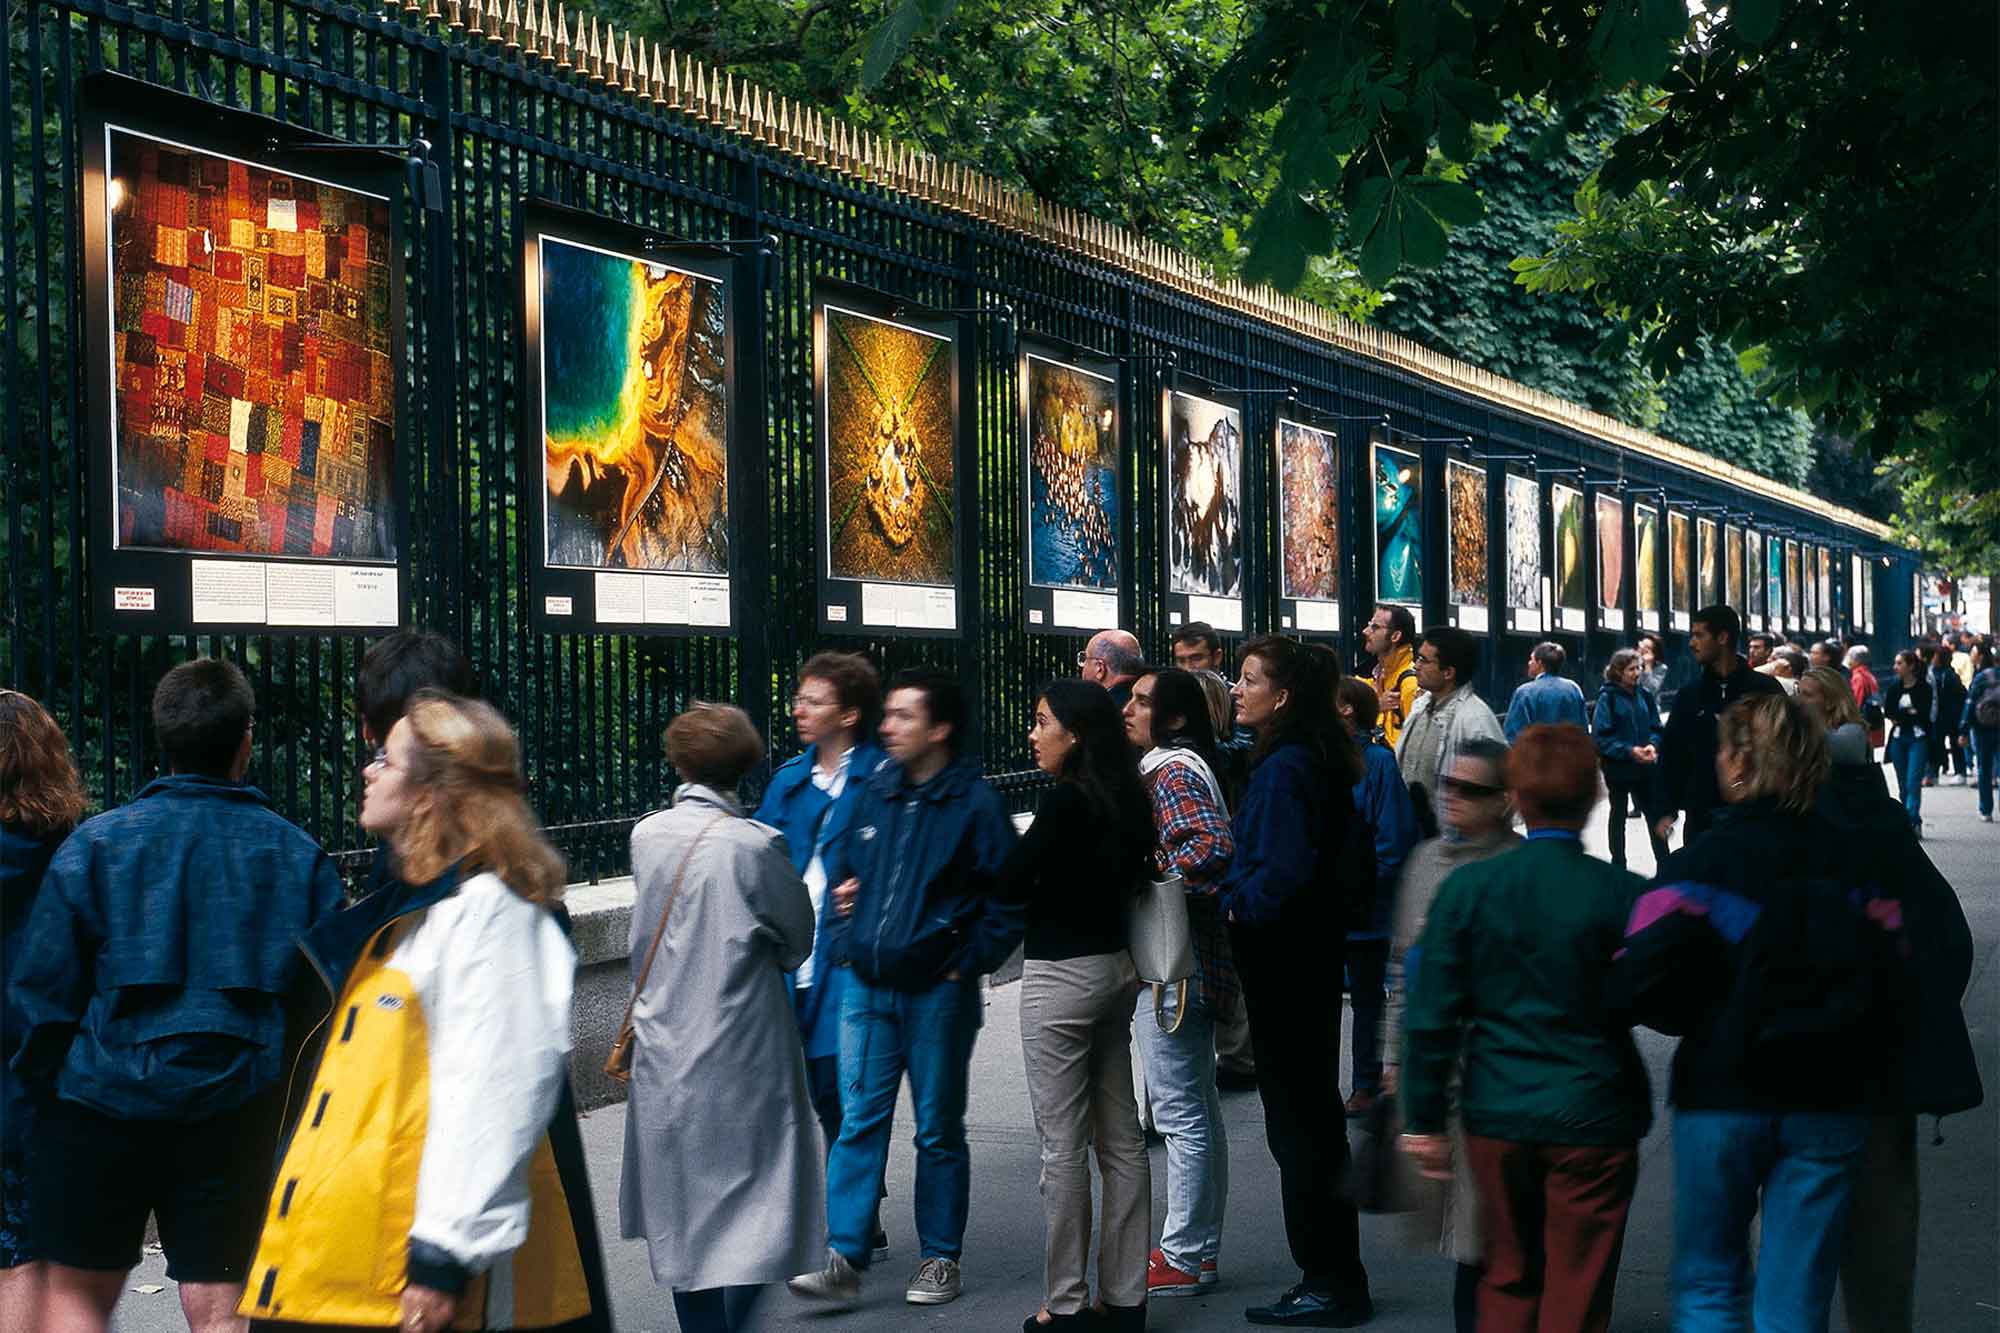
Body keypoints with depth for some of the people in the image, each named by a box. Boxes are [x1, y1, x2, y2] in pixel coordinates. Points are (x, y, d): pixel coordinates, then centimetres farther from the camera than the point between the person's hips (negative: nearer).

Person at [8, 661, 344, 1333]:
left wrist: (41, 1087, 8)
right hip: (237, 1110, 1)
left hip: (104, 1101, -1)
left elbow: (39, 983, -4)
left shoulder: (97, 842, -4)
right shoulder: (298, 854, 2)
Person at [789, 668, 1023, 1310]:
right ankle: (844, 1260, 2)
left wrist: (968, 962, -11)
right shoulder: (874, 793, 8)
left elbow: (1010, 900, -8)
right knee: (858, 1121, 1)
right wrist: (849, 916, 10)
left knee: (938, 1130, 8)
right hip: (866, 987, 4)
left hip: (937, 992, -4)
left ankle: (939, 1258, 19)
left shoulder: (974, 803, -8)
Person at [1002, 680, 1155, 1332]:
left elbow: (1009, 883, -16)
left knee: (1063, 1147, -1)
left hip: (1062, 978, -8)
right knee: (1120, 1139, 11)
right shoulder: (1124, 799, 7)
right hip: (1114, 968, 8)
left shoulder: (1064, 800, -17)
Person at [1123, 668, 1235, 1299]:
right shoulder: (1174, 767, 16)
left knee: (1182, 1114, -4)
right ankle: (1202, 1248, 24)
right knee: (1199, 1109, 15)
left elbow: (1213, 845, -30)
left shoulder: (1173, 772, -15)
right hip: (1178, 963, 11)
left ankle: (1183, 1258, 3)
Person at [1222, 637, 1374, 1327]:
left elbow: (1283, 871, -28)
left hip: (1283, 963, -10)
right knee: (1311, 1119, 16)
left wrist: (1237, 904, -9)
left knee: (1299, 1122, -1)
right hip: (1307, 957, 10)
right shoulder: (1314, 758, 11)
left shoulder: (1284, 768, -20)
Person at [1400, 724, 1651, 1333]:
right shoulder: (1623, 894, -11)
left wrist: (1423, 1121, 4)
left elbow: (1431, 1015, -3)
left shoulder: (1466, 888, -5)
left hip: (1496, 1118, 2)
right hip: (1592, 1121, -2)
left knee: (1507, 1282, 17)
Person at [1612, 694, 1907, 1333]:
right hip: (1830, 1103, 3)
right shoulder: (1853, 861, 0)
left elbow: (1638, 987, -18)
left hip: (1723, 1095, -2)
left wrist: (1699, 1021, 3)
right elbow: (1892, 981, -3)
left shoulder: (1701, 862, -11)